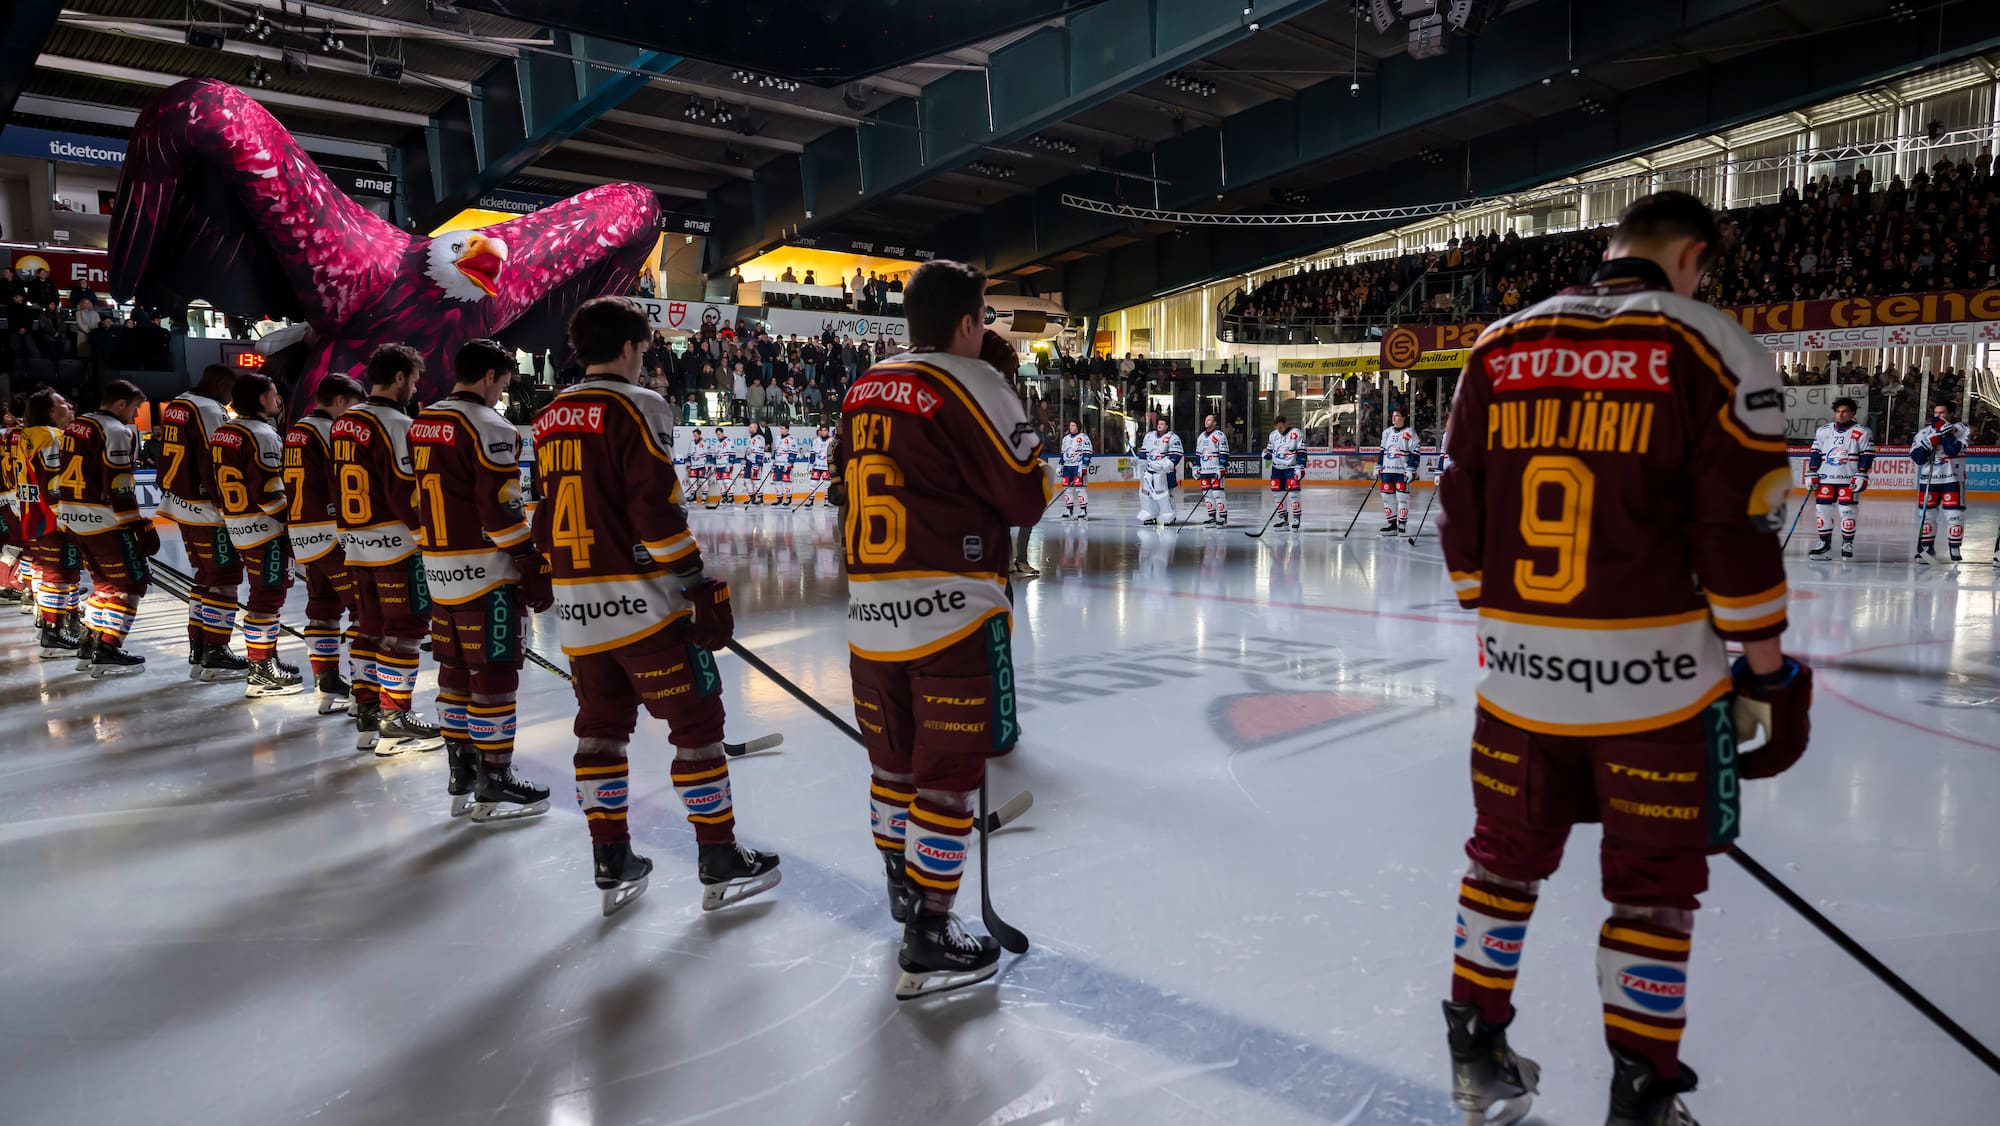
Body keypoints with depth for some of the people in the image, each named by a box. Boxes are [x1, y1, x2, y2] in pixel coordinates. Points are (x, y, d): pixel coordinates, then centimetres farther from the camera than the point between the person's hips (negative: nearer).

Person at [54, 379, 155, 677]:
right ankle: (106, 652, -7)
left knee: (105, 580, 21)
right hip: (103, 520, -9)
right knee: (132, 581, -3)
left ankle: (90, 641, 25)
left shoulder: (75, 427, 14)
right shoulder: (116, 432, -13)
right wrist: (137, 527, -16)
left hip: (73, 517, 9)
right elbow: (118, 487, -19)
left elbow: (60, 477, 19)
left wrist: (62, 516, 24)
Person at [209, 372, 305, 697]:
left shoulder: (222, 432, 11)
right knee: (268, 598, -3)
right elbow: (267, 492, -22)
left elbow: (219, 481, 16)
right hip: (264, 527, -9)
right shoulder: (262, 435, -17)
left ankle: (266, 658, 30)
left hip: (236, 525, 9)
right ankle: (261, 675, 0)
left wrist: (229, 516, 23)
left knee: (265, 595, 20)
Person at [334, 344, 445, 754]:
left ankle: (367, 713, 23)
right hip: (395, 542, -9)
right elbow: (407, 494, -19)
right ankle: (394, 722, 4)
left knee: (369, 626, 16)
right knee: (404, 629, -1)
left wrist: (352, 528, 22)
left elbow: (339, 484, 15)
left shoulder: (344, 422, 10)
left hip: (355, 543, 9)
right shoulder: (395, 424, -16)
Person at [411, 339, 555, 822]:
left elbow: (414, 500, 17)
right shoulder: (489, 427, -14)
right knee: (494, 678, -1)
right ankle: (493, 786, 6)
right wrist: (535, 573, -13)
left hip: (439, 571, 8)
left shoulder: (421, 425, 12)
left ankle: (461, 777, 23)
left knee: (456, 674, 15)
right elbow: (501, 512, -18)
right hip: (485, 572, -8)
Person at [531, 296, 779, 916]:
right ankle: (720, 864, 7)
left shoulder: (550, 419, 13)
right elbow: (658, 510, -18)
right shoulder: (634, 407, -10)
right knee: (697, 723, 2)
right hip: (640, 602, -8)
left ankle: (611, 865, 21)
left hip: (577, 608, 8)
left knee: (601, 726, 15)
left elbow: (546, 519, 18)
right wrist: (701, 590, -14)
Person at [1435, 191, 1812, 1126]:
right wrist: (1766, 672, 1)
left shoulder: (1497, 348, 5)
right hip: (1651, 673, -4)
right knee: (1654, 883, 12)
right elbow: (1738, 530, -10)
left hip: (1517, 667, 4)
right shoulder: (1708, 349, -7)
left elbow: (1461, 514, 8)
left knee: (1507, 855, 18)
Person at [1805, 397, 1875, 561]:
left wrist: (1861, 476, -10)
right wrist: (1811, 474, 5)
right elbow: (1815, 454, 13)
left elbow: (1867, 455, -2)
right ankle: (1825, 544, 9)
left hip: (1849, 480, -3)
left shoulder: (1862, 432, 1)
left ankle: (1847, 544, 7)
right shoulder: (1823, 431, 11)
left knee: (1847, 510, -4)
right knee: (1822, 509, 2)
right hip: (1825, 478, 4)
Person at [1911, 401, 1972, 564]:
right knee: (1926, 514, 5)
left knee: (1954, 516, -5)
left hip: (1952, 479, -3)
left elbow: (1954, 450, -18)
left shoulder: (1961, 429, -2)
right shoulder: (1924, 432, 6)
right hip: (1928, 480, 3)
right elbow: (1917, 458, -4)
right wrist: (1931, 442, -17)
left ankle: (1955, 550, 6)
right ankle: (1927, 549, 17)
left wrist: (1944, 431, -19)